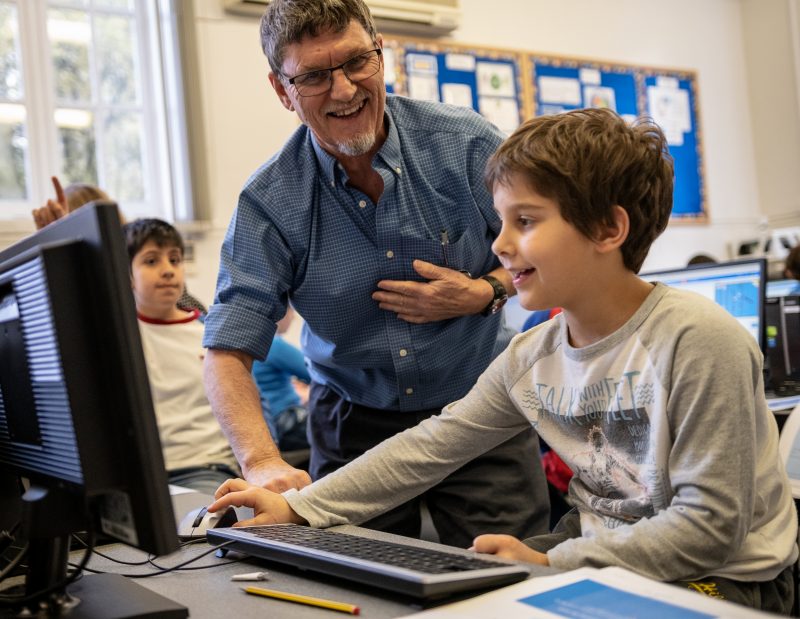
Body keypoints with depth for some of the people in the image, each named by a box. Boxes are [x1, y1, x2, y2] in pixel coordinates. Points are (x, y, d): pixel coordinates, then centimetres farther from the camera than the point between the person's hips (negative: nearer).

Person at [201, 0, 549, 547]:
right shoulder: (269, 203, -10)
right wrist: (263, 462, -31)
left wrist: (484, 293, -17)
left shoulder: (465, 143, -10)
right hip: (355, 426, 1)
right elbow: (228, 350, -15)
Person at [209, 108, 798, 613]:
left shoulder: (700, 339, -23)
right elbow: (430, 445, 2)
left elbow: (710, 522, -22)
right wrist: (299, 508, -2)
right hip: (601, 551, 6)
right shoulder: (530, 359, -2)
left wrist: (553, 564, -23)